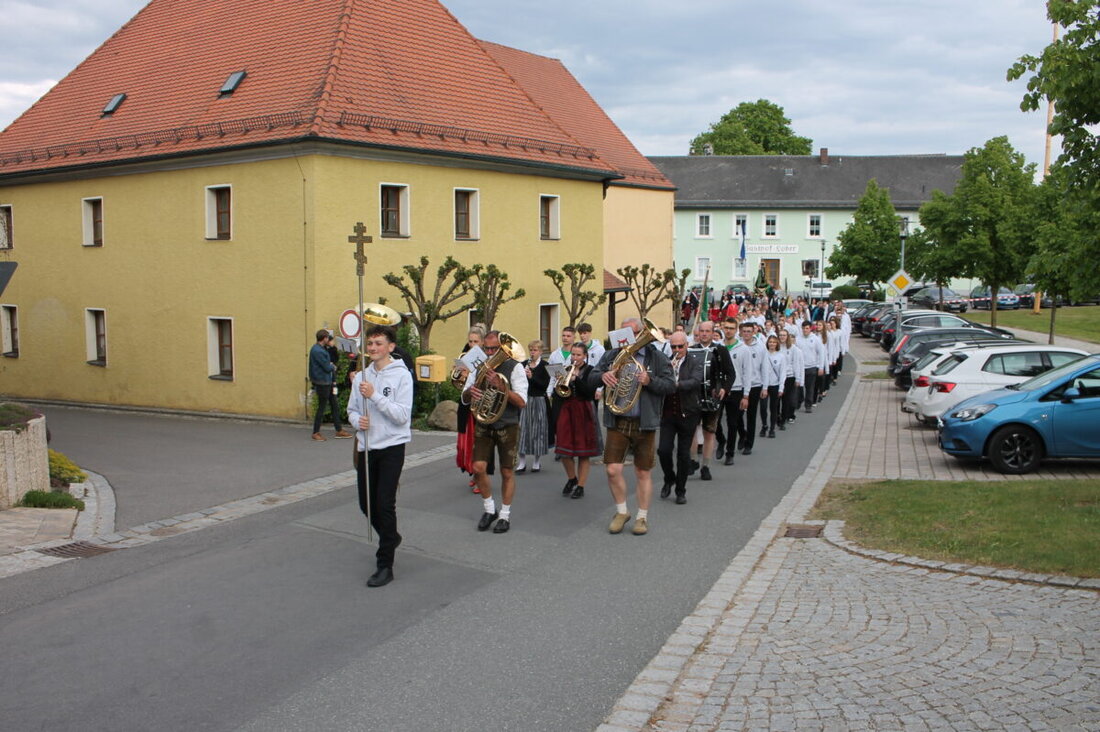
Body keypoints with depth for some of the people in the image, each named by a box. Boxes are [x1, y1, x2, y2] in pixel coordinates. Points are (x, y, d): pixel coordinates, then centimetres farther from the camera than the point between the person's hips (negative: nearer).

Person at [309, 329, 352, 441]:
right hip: (322, 383, -10)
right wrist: (333, 366, -1)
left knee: (335, 406, 12)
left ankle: (339, 431, 19)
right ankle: (316, 433, 12)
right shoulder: (317, 351, -22)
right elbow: (327, 368, -20)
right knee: (321, 408, 0)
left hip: (328, 382, 10)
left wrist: (330, 365, -2)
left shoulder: (320, 349, 11)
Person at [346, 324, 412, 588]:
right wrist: (357, 420, -8)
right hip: (366, 447, 6)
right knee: (367, 504, 13)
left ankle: (385, 566, 1)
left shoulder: (401, 375, -8)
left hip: (391, 447, -6)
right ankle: (391, 537, 41)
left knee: (385, 504, -8)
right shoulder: (361, 376, 7)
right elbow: (352, 409, 15)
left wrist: (375, 395, -22)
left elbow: (402, 415, -16)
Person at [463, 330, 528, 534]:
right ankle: (489, 509, 16)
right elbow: (464, 399, 10)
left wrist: (500, 386, -26)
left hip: (507, 427, -3)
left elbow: (522, 402, -14)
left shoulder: (514, 367, -7)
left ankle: (505, 515, 22)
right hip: (483, 425, 3)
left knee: (507, 472, 5)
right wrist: (470, 391, -14)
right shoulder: (479, 366, 5)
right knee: (478, 468, -6)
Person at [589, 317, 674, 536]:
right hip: (617, 422, 2)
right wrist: (602, 375, -17)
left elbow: (670, 385, -5)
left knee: (643, 473, 6)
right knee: (613, 470, -3)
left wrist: (649, 381, -23)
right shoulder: (612, 355, 9)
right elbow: (591, 378, 6)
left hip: (644, 423, -2)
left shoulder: (656, 357, 1)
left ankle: (642, 517, 21)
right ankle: (621, 511, 19)